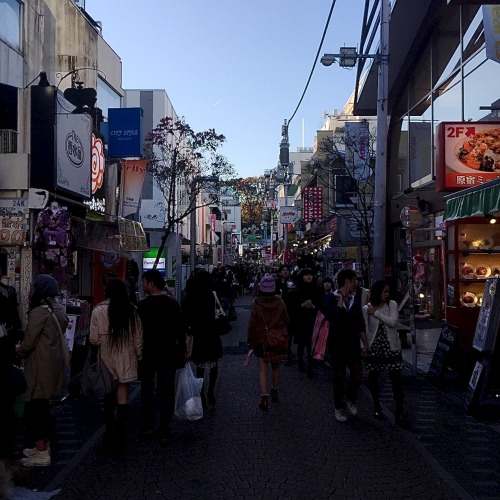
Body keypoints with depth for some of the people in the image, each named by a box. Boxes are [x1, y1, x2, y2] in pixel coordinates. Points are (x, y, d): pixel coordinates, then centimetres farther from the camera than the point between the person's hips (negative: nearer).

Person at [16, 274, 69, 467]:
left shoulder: (39, 312, -17)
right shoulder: (58, 310, 8)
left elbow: (29, 342, -15)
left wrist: (19, 351, 7)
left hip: (41, 366, -9)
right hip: (53, 363, 9)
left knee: (33, 409, 1)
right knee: (41, 407, 19)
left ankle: (42, 454, 6)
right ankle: (43, 446, 29)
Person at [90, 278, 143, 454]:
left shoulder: (99, 311, -11)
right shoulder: (131, 310, -6)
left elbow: (94, 339, -8)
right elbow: (138, 338, -1)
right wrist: (138, 356, 12)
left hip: (107, 361, 0)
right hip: (126, 361, 0)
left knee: (109, 398, 17)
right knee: (123, 398, 5)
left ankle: (110, 435, 26)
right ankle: (119, 440, 7)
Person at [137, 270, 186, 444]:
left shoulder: (143, 305, -11)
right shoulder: (173, 304, -5)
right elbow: (180, 331, -2)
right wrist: (182, 352, 6)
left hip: (147, 355, -1)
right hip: (168, 355, 1)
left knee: (146, 391, 16)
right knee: (166, 393, 6)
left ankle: (146, 427, 20)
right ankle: (164, 432, 8)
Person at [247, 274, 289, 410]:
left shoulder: (257, 304, -12)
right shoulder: (280, 302, -6)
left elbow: (252, 324, -8)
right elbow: (286, 320, 5)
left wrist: (250, 341, 1)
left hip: (262, 341, -2)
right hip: (278, 339, 2)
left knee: (262, 369, 0)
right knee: (276, 366, 19)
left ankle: (264, 397, -10)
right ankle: (275, 392, 31)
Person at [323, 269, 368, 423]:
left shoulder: (356, 299, 7)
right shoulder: (330, 298, -8)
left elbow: (360, 324, 11)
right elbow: (332, 317, -28)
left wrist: (365, 343, 8)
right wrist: (341, 298, -22)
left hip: (353, 344, 4)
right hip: (337, 344, -4)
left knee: (357, 376, 4)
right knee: (339, 377, 6)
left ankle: (350, 398, 32)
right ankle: (339, 407, 23)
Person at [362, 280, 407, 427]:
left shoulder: (392, 305, -3)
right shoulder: (366, 309, -4)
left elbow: (393, 322, -17)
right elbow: (365, 330, 1)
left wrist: (376, 313, -15)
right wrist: (364, 347, -1)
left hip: (392, 347, 0)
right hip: (374, 348, 0)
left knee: (397, 379, -5)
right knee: (373, 377, 11)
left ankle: (400, 412, 1)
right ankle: (376, 405, 33)